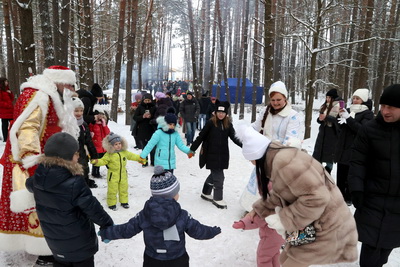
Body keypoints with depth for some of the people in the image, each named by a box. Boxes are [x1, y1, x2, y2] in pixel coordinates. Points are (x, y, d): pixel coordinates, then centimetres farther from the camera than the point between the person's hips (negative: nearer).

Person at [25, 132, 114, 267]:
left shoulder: (38, 177, -11)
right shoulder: (75, 183, -31)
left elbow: (30, 185, 15)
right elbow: (92, 207, -23)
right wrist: (108, 224, -8)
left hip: (54, 238, 6)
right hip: (78, 240, -6)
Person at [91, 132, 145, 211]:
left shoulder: (124, 152, 1)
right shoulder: (109, 154, -14)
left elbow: (131, 156, 14)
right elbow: (103, 161, -16)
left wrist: (139, 158, 21)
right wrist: (96, 161, -34)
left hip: (123, 175, 5)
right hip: (113, 175, -5)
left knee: (124, 189, 17)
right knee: (112, 190, 3)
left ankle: (124, 202, 34)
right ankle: (111, 203, 20)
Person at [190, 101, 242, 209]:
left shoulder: (228, 124, 2)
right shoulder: (211, 123, -12)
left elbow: (233, 138, 1)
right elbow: (201, 137, -9)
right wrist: (192, 149, -6)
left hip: (223, 155, 5)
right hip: (212, 154, -5)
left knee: (215, 174, 17)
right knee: (218, 176, -2)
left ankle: (205, 193, 37)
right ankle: (217, 199, 15)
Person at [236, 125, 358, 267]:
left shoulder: (284, 160, -28)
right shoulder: (279, 158, 5)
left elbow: (316, 198, -31)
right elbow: (278, 196, 19)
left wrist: (284, 220, -22)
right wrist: (258, 209, 20)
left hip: (327, 228, -9)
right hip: (312, 225, 9)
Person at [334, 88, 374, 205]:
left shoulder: (368, 113, -5)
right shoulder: (348, 110, 10)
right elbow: (340, 127, 13)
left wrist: (348, 118, -26)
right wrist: (341, 117, -7)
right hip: (342, 147, 5)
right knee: (340, 174, 11)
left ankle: (348, 198, 13)